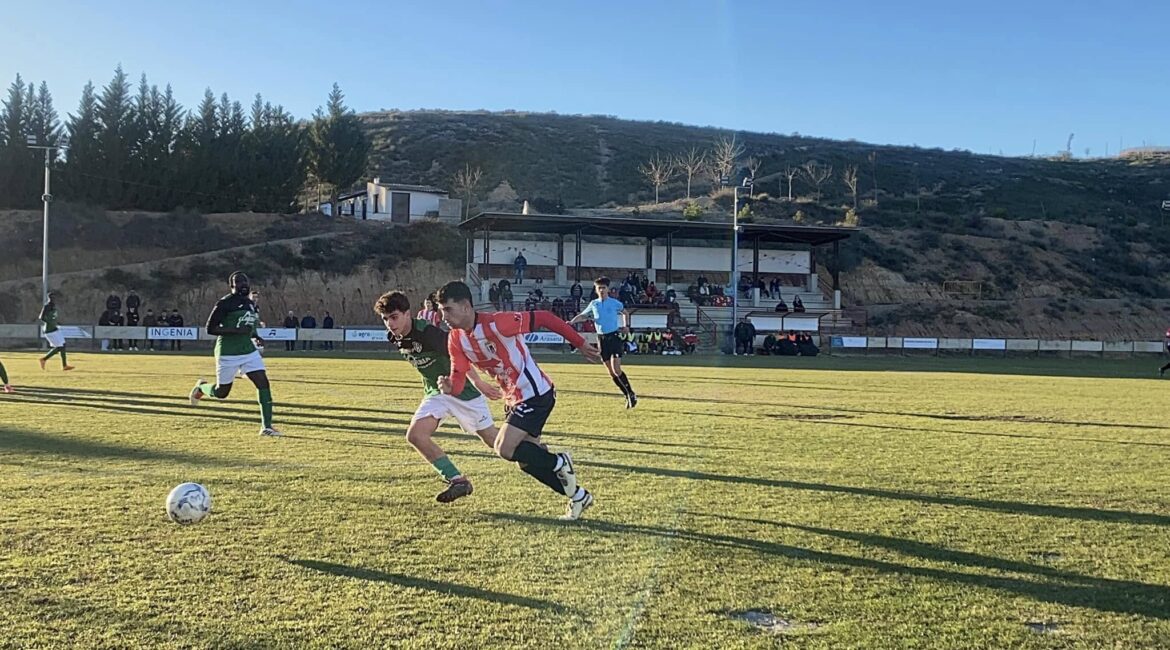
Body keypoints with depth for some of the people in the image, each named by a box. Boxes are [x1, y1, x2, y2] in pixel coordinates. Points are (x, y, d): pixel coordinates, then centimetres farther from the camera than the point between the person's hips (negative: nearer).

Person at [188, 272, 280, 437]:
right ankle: (201, 387, 43)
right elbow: (210, 328, -15)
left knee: (263, 383, -10)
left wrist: (255, 336, 7)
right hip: (228, 353, -6)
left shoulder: (250, 303, 11)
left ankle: (266, 426, -7)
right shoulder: (224, 303, -12)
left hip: (249, 350, 6)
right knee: (221, 392, 8)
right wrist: (237, 330, -24)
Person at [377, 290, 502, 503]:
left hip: (462, 390, -7)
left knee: (493, 441, 1)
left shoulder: (427, 332, -26)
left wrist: (477, 381, -29)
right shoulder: (395, 338, -2)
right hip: (435, 392, 7)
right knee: (415, 435, -14)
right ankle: (458, 481, -6)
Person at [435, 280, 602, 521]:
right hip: (513, 399, 9)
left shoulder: (496, 323, -25)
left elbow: (543, 318, -19)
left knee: (505, 448, -18)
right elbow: (459, 378, -6)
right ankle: (579, 496, 29)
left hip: (536, 394, -9)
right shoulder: (456, 339, -2)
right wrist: (449, 387, -31)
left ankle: (559, 463, 5)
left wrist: (580, 344, -14)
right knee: (526, 461, 13)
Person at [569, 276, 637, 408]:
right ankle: (628, 396, 15)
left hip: (614, 337, -4)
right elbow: (582, 316, 7)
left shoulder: (615, 303, 1)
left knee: (616, 370, -17)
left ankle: (631, 394, -3)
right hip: (602, 339, 4)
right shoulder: (593, 304, 7)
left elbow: (625, 313, 18)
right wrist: (572, 322, -11)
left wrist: (626, 326, 5)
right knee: (611, 372, 4)